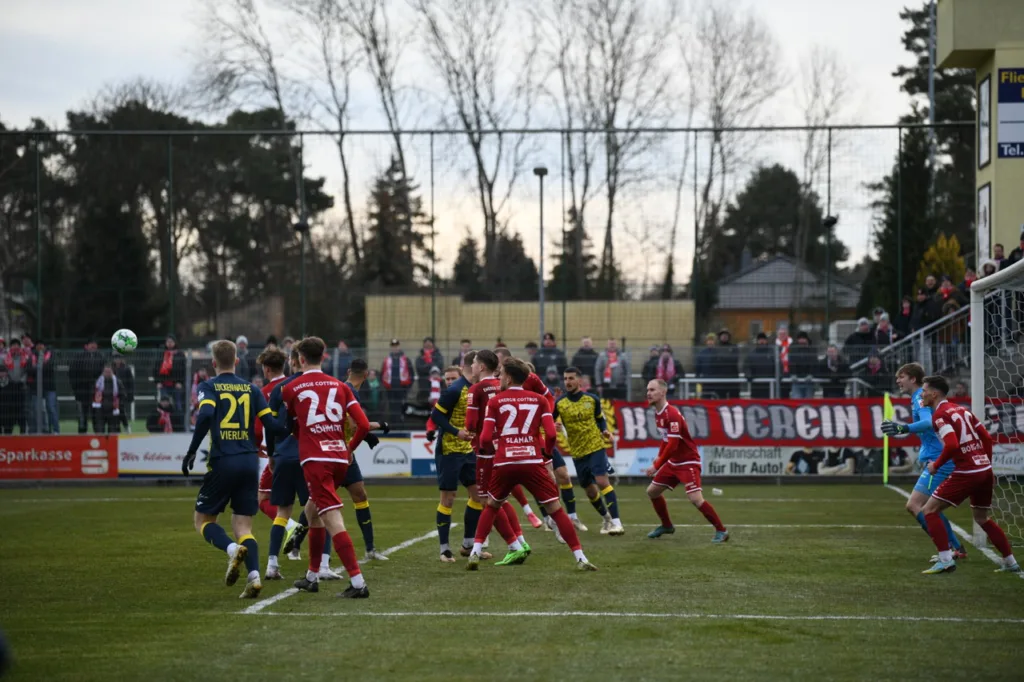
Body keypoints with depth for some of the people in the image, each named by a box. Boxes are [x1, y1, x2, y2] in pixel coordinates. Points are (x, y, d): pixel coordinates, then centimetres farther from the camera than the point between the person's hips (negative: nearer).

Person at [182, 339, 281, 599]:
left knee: (202, 519, 11)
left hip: (223, 461, -4)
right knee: (243, 526, 8)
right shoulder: (250, 388, 10)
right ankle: (254, 576, -13)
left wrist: (191, 451, -12)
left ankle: (232, 549, -18)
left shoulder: (209, 387, 0)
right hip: (250, 461, 4)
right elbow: (271, 424, 4)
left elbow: (206, 415, -19)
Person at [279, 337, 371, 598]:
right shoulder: (339, 386, 10)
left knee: (333, 521, -11)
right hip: (340, 458, 5)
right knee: (312, 510, 25)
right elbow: (364, 425, 3)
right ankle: (312, 576, 32)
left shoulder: (290, 389, 3)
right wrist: (350, 448, 21)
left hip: (314, 460, -5)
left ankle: (358, 583, -22)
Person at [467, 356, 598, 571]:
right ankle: (580, 558, -4)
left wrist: (494, 445, 22)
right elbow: (551, 434, -1)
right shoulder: (539, 400, 9)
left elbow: (486, 438, -1)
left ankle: (475, 552, 14)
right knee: (556, 509, 4)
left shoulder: (495, 401, 6)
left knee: (491, 506, 24)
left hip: (504, 463, 0)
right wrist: (546, 450, 19)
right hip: (533, 462, 0)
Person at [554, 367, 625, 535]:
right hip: (577, 452, 2)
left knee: (602, 481, -18)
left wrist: (604, 430, -7)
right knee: (590, 490, 10)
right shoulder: (559, 404, -3)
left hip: (596, 447, -2)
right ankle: (606, 518, 35)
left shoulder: (592, 399, -2)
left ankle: (616, 522, -20)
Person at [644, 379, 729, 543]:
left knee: (695, 499, -21)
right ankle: (667, 526, 30)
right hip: (673, 461, 10)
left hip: (688, 461, -10)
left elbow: (672, 445, -25)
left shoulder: (672, 414, -22)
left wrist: (657, 466, -22)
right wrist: (659, 457, 10)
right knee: (652, 491, 13)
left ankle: (721, 531, -11)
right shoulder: (658, 414, 6)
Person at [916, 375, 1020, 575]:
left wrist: (936, 465, -8)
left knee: (930, 510, -1)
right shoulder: (962, 409, 15)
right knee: (982, 518, 24)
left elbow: (952, 445, -23)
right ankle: (1010, 563, 24)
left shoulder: (940, 414, -9)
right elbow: (986, 438, 16)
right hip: (985, 470, 8)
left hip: (967, 473, -8)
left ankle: (945, 560, -8)